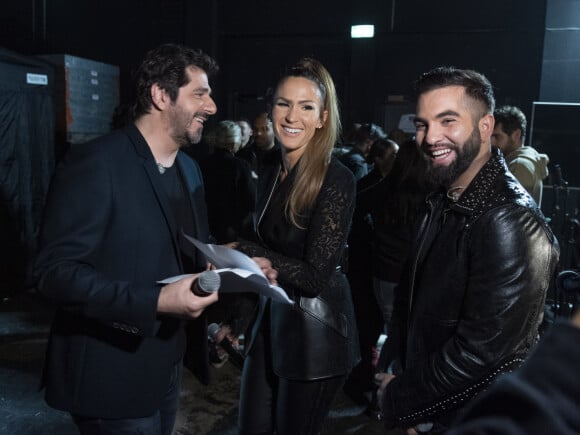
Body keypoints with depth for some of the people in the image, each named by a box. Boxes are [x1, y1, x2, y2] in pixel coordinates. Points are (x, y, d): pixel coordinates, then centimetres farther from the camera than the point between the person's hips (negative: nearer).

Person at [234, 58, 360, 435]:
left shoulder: (337, 180, -19)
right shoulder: (270, 174, 4)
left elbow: (316, 276, -22)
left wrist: (242, 251, -17)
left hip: (316, 331, -7)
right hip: (271, 318, 7)